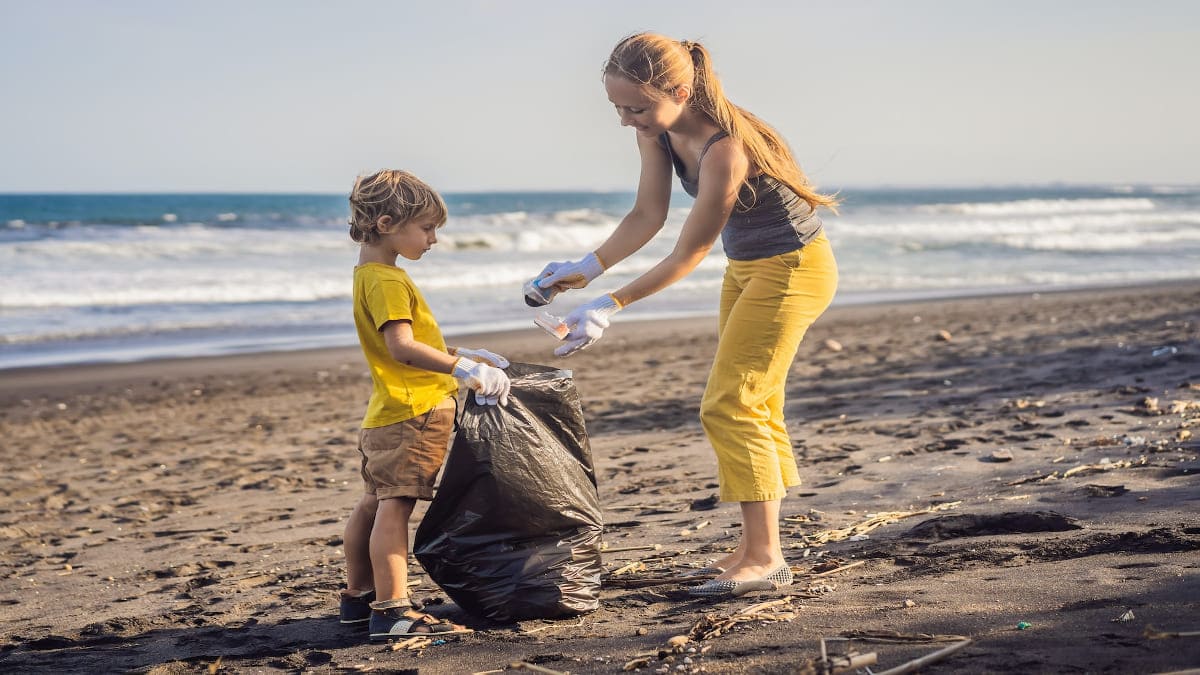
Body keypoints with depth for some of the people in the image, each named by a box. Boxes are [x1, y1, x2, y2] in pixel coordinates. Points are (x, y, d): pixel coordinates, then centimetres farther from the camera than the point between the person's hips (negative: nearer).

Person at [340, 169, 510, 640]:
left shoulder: (371, 274, 18)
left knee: (374, 505, 16)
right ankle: (392, 610, -13)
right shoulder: (386, 280, -16)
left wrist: (460, 355, 25)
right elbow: (402, 347, -27)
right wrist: (463, 368, -30)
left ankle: (358, 596, 26)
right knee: (395, 507, -12)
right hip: (412, 413, -11)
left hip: (388, 415, 11)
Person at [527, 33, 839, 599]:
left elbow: (688, 255, -27)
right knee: (754, 407, 12)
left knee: (730, 406, -12)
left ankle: (764, 557, -8)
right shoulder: (658, 131, -9)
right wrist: (587, 268, -9)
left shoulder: (725, 149, -35)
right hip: (746, 267, 9)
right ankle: (757, 547, 21)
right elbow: (647, 217, 1)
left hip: (792, 270, -9)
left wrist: (611, 305, -25)